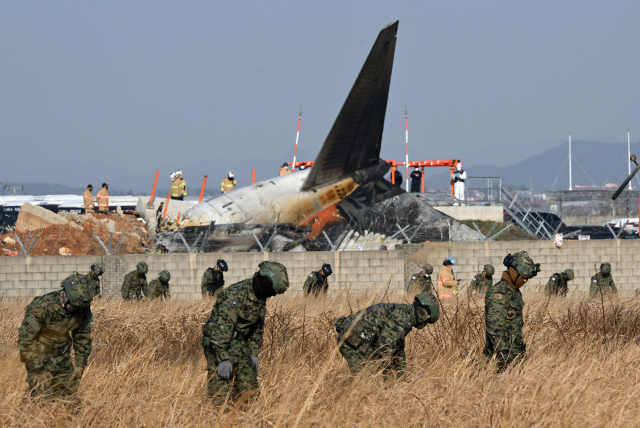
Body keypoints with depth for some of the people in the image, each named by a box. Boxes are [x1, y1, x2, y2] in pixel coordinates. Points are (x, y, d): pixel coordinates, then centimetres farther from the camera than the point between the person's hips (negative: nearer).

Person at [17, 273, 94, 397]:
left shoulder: (83, 308, -11)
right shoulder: (42, 306, -29)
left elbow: (83, 338, 6)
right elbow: (25, 338, -24)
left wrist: (80, 366, 3)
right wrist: (38, 370, -23)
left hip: (62, 356, 6)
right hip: (39, 354, -5)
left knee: (68, 391, 5)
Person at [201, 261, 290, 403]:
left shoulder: (260, 298, 7)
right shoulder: (237, 294, -23)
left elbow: (257, 328, 21)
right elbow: (221, 326, -28)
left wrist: (254, 354, 15)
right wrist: (223, 359, -29)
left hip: (240, 347, 9)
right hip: (219, 345, -9)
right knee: (222, 396, -12)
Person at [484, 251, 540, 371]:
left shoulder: (515, 292, 15)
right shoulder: (498, 293, -16)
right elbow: (495, 327, -24)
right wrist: (502, 354, -31)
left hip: (516, 351, 9)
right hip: (504, 350, -9)